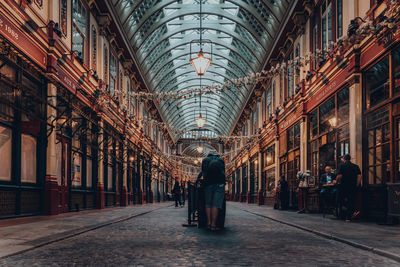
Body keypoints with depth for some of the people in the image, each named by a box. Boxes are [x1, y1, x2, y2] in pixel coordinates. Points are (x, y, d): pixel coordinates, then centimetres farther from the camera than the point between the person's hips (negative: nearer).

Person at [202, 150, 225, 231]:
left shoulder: (205, 160, 18)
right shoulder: (221, 160, 20)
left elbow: (203, 173, 12)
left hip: (208, 184, 1)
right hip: (219, 184, -1)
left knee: (208, 204, 10)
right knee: (216, 204, -5)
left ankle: (209, 223, 1)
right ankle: (213, 225, -10)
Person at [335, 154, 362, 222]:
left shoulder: (342, 165, -1)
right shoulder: (355, 166, 10)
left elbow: (339, 175, -10)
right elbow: (359, 176, 1)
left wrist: (336, 181, 7)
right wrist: (357, 185, 5)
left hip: (343, 186, -3)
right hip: (353, 187, 3)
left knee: (342, 199, 9)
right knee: (351, 201, 9)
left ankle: (352, 212, -10)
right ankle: (348, 217, 7)